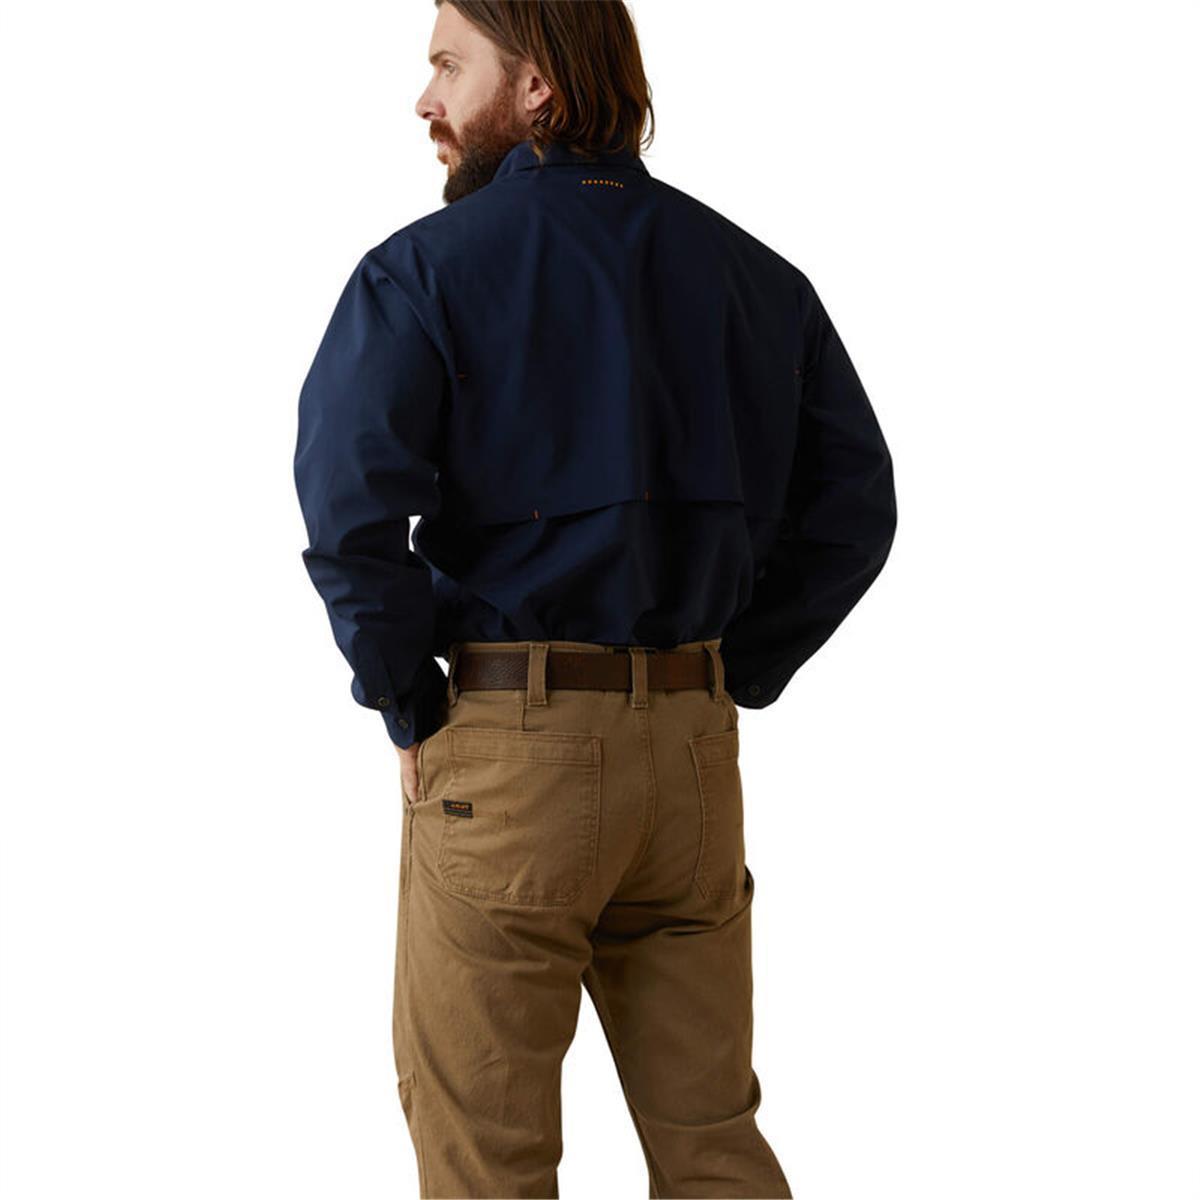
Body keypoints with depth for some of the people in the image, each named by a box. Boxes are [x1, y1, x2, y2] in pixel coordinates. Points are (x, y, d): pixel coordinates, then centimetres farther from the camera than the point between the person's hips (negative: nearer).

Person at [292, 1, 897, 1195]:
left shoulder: (424, 268, -6)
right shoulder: (751, 271, 9)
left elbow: (349, 510, -19)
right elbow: (851, 507, 8)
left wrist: (410, 716, -6)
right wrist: (725, 683, 11)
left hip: (506, 743, -5)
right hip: (691, 749, 5)